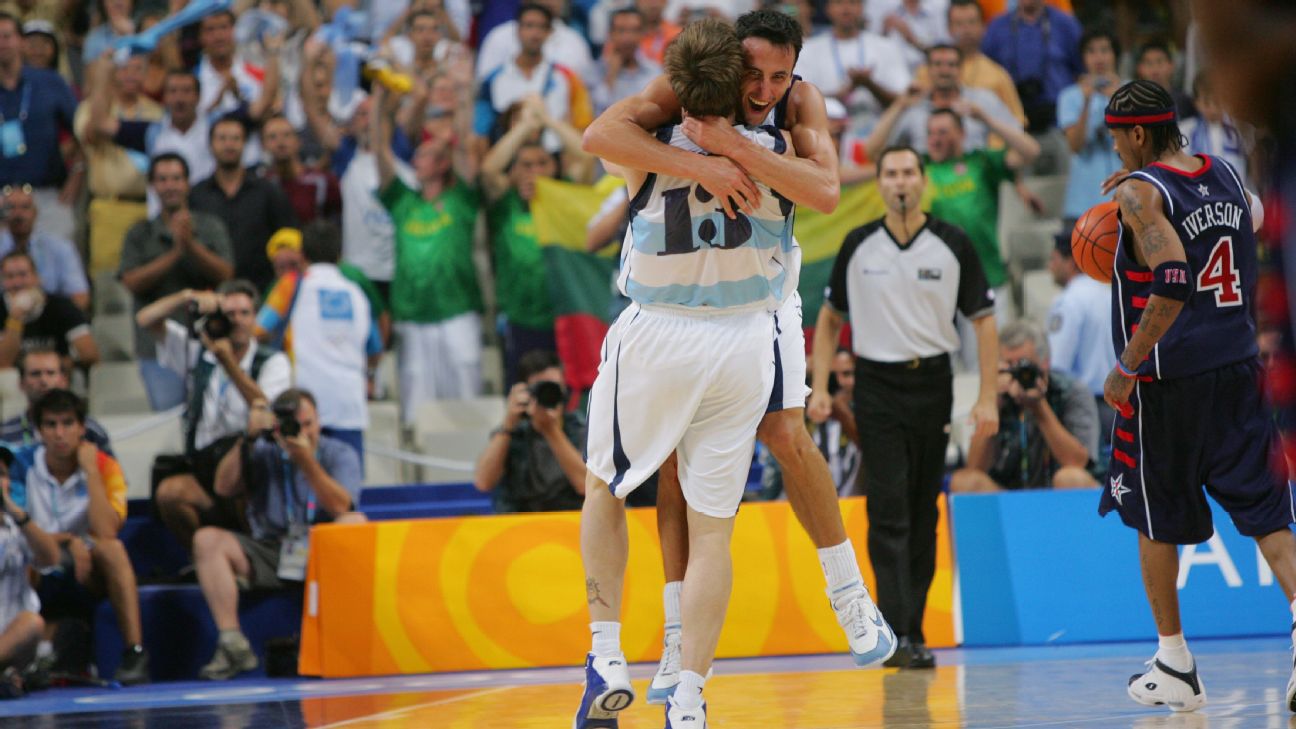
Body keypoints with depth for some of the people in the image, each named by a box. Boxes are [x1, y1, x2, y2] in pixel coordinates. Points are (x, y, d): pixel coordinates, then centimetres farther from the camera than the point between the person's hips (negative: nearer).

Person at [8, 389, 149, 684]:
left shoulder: (105, 467, -6)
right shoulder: (22, 465, -4)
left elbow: (106, 533, -21)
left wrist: (90, 470, -19)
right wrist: (68, 541, -22)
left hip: (85, 575, 0)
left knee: (112, 548, -32)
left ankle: (135, 651, -34)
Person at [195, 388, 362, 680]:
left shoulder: (339, 454, 4)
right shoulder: (263, 453, 10)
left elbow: (340, 507, -13)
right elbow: (224, 488, -4)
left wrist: (306, 460, -21)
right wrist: (247, 438, -11)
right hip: (269, 554, 2)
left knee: (356, 524, -31)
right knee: (207, 539, -20)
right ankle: (232, 643, -28)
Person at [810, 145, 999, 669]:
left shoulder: (952, 245, 0)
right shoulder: (858, 246, 3)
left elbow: (983, 321, 3)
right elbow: (830, 318, 13)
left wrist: (987, 398, -4)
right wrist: (819, 387, 3)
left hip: (932, 384, 1)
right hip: (876, 385, -1)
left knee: (923, 516, 6)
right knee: (888, 514, -10)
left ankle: (913, 633, 13)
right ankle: (897, 637, -16)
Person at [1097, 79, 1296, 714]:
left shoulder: (1140, 192, -12)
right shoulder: (1227, 177, 9)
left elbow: (1173, 286, -24)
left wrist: (1126, 369, -19)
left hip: (1168, 379, -5)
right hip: (1239, 372, 5)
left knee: (1157, 521, 12)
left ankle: (1175, 667, 18)